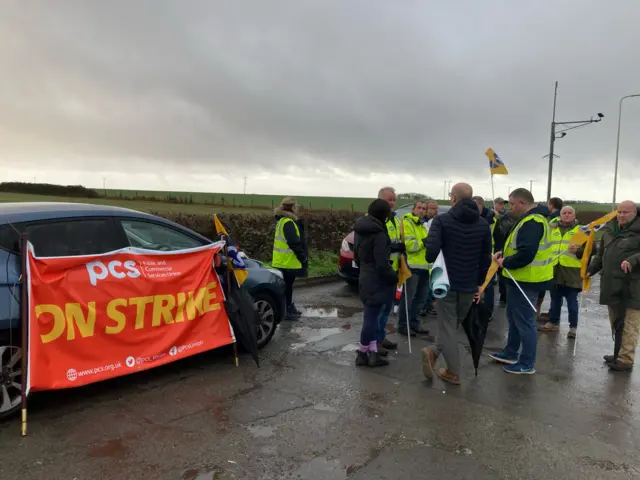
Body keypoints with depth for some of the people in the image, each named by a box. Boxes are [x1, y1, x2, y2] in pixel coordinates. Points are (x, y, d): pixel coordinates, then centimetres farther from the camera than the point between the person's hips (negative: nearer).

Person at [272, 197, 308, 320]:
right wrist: (303, 257, -15)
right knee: (287, 286, -1)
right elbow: (294, 242, -24)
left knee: (287, 286, 18)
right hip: (288, 261, -10)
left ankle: (289, 308, 29)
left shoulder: (282, 220, 13)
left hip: (283, 260, 10)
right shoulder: (288, 223, -19)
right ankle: (286, 311, 6)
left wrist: (301, 256, 14)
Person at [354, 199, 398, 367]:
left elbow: (357, 254, 18)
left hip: (365, 278, 9)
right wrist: (395, 277, -8)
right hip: (377, 281, -9)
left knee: (371, 316, 15)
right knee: (371, 317, 2)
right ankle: (363, 353, 13)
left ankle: (372, 352, 19)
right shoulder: (379, 234, -20)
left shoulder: (361, 230, 8)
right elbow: (382, 264, -22)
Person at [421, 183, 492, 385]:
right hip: (469, 285, 4)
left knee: (447, 326, 3)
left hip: (445, 283, -4)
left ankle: (453, 372, 1)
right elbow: (486, 258, 6)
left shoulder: (442, 220, -10)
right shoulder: (483, 225, 4)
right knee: (455, 323, 18)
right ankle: (435, 352, 11)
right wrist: (479, 283, 15)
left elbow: (431, 250, -22)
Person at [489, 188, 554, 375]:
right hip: (522, 278, 11)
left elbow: (526, 253, -31)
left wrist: (505, 263, -16)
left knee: (524, 321, 0)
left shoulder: (531, 222, -22)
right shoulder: (532, 219, 13)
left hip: (526, 281, -11)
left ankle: (527, 364, 12)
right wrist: (504, 253, 8)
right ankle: (511, 354, 34)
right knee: (514, 317, 20)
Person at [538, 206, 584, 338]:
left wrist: (578, 251, -24)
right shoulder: (552, 229, 13)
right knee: (555, 300, 15)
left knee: (572, 301, 2)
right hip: (554, 270, 4)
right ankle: (553, 323, 26)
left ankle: (573, 327, 12)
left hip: (572, 272, -4)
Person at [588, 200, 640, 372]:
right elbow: (601, 254, 21)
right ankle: (620, 353, 27)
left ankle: (626, 360, 1)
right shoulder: (609, 230, 13)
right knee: (615, 322, 15)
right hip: (612, 284, 7)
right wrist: (591, 269, 11)